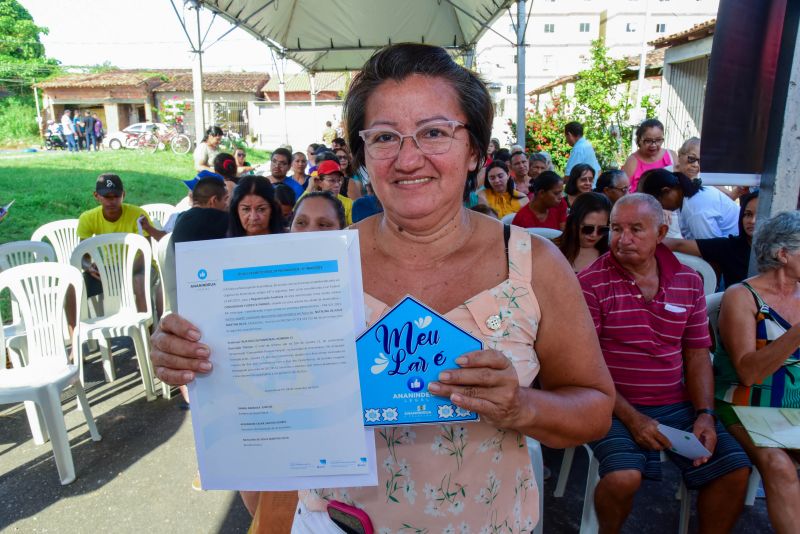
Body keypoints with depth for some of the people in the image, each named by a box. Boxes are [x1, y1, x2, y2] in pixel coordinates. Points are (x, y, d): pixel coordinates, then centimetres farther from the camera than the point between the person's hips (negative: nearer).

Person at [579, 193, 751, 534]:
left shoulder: (689, 282, 7)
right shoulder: (591, 282, -9)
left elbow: (697, 355, 10)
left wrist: (705, 414, -3)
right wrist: (630, 418, -16)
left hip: (677, 405, 5)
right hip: (615, 406, -5)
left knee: (735, 469, -7)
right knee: (625, 476, -26)